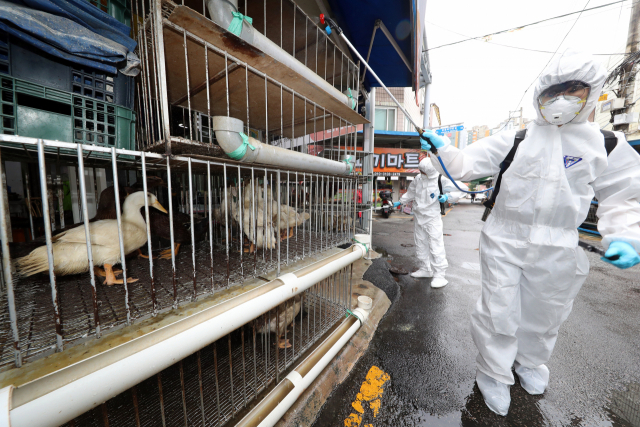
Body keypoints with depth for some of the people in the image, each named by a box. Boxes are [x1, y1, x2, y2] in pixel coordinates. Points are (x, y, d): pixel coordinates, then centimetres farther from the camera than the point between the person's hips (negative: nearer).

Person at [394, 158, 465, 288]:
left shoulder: (441, 180, -10)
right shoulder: (418, 179, 6)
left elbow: (457, 192, -4)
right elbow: (410, 193, 21)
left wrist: (447, 196, -23)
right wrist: (400, 202, 20)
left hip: (433, 219, -6)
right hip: (419, 218, 6)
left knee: (436, 246, -7)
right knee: (421, 245, 14)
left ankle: (439, 275, 4)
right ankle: (425, 269, 29)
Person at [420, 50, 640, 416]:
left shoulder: (608, 146, 3)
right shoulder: (514, 140, 0)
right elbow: (467, 166, -5)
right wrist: (442, 149, -19)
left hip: (557, 252, 2)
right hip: (503, 243, -2)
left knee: (544, 314, 21)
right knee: (499, 313, 6)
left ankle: (529, 361, 51)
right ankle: (494, 373, 30)